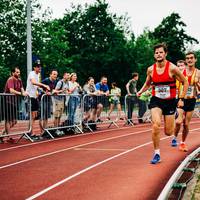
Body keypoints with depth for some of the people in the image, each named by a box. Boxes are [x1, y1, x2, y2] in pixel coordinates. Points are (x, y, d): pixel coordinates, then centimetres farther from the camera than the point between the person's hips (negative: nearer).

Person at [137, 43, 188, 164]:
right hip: (156, 101, 1)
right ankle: (157, 154, -12)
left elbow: (185, 83, 0)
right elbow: (147, 84, 17)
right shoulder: (151, 69, -1)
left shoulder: (172, 68, -11)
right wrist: (141, 92, -2)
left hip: (170, 101, -1)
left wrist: (182, 99, -4)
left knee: (168, 132, 6)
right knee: (156, 125, -24)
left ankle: (174, 118, 44)